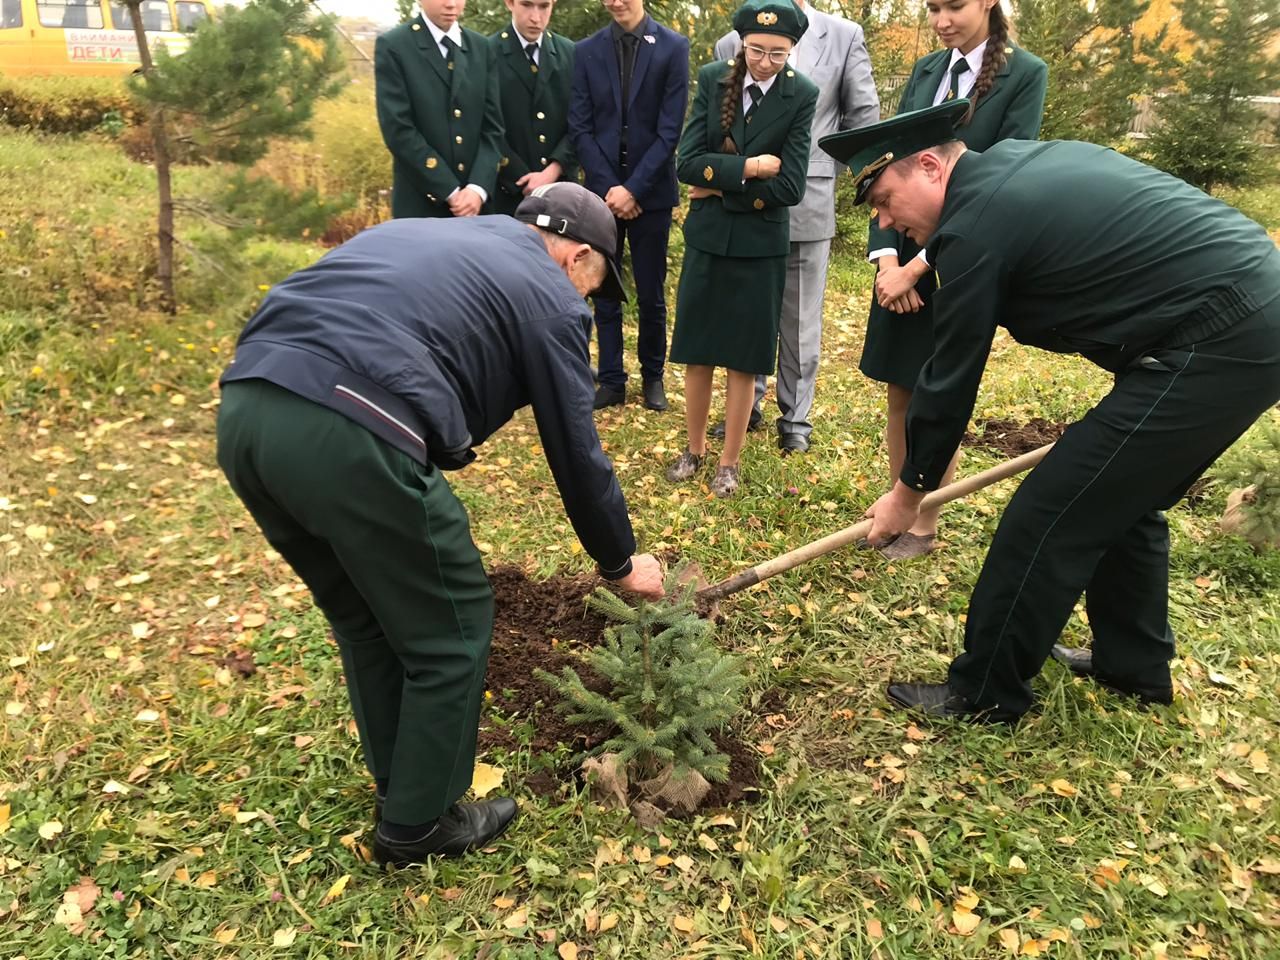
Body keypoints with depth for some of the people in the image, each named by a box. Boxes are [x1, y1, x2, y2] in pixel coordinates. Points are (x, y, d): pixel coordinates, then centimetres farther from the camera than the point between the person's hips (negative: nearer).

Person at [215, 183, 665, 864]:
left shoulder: (418, 233, 32)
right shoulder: (549, 295, 11)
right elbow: (575, 450, 14)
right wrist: (621, 561, 29)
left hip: (243, 409, 9)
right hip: (348, 433, -8)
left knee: (364, 619, 26)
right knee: (451, 631, 13)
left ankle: (398, 783, 42)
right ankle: (418, 823, 29)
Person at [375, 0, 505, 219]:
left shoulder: (481, 47, 11)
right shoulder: (392, 46, -3)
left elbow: (492, 125, 5)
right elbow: (398, 130, -10)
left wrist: (478, 188, -10)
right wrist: (451, 192, -13)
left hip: (475, 200, 4)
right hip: (421, 202, -3)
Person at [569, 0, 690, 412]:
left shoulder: (673, 47, -1)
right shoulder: (586, 50, 5)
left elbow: (670, 129, -7)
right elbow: (580, 127, 1)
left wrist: (633, 188, -13)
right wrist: (608, 186, -9)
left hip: (651, 192, -2)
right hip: (602, 191, 2)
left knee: (651, 294, 6)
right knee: (604, 291, 6)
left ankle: (653, 376, 21)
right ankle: (611, 380, 15)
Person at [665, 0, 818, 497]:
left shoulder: (802, 95, -7)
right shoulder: (713, 79, -2)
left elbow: (789, 187, -14)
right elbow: (688, 163, -9)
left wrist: (719, 188, -11)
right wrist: (747, 168, -19)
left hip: (760, 245, -2)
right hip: (706, 238, 2)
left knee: (742, 358, 7)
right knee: (696, 352, 9)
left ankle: (729, 462, 21)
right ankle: (694, 449, 27)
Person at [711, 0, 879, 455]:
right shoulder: (732, 45, 3)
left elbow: (863, 115, 7)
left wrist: (834, 172, 5)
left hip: (807, 201, -1)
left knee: (800, 322, 7)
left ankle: (796, 418, 19)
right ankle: (747, 406, 27)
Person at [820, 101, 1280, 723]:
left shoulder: (974, 224, -14)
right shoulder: (1024, 158, 13)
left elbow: (950, 378, -8)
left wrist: (908, 492, 5)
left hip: (1213, 347, -10)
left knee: (1046, 516, -4)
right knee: (1125, 498, 23)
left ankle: (985, 692, 12)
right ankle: (1135, 664, 39)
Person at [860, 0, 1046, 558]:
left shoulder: (1024, 74, -7)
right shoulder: (926, 71, 9)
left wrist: (919, 265, -18)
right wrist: (887, 258, -11)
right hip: (903, 259, 5)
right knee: (899, 393, 10)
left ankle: (925, 528, 20)